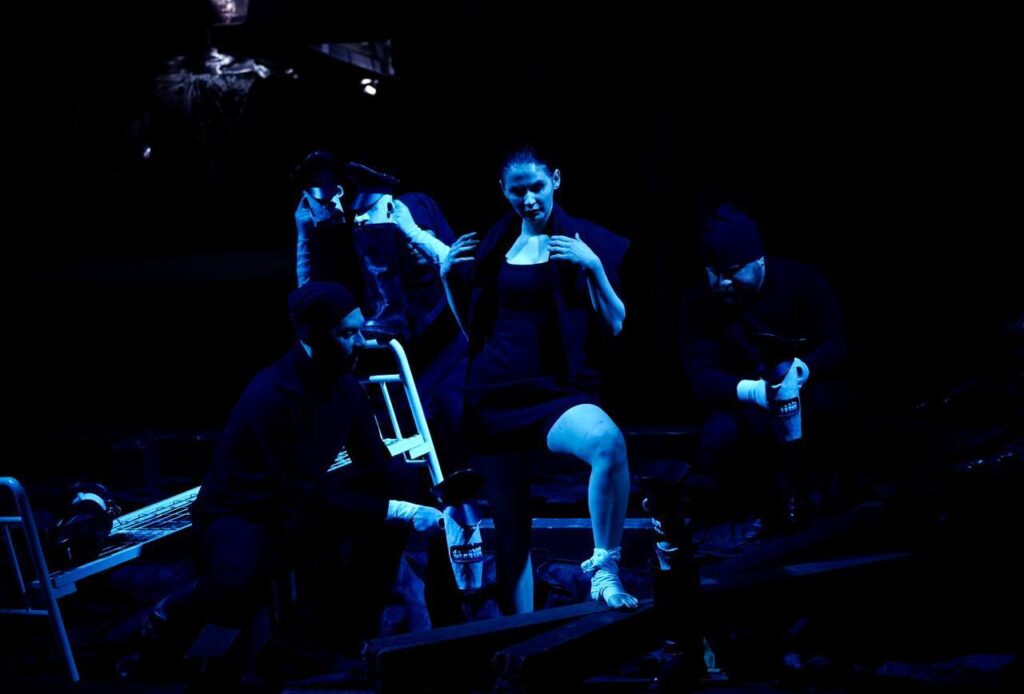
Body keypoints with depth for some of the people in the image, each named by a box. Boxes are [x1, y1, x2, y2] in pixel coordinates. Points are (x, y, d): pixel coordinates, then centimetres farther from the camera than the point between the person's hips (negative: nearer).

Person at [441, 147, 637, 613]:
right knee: (508, 533, 4)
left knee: (607, 440, -37)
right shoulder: (491, 246, 13)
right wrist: (448, 278, 5)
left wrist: (594, 268, -16)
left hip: (556, 393, -3)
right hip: (492, 399, 4)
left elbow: (615, 326, -3)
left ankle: (605, 570, -24)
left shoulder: (585, 241, 2)